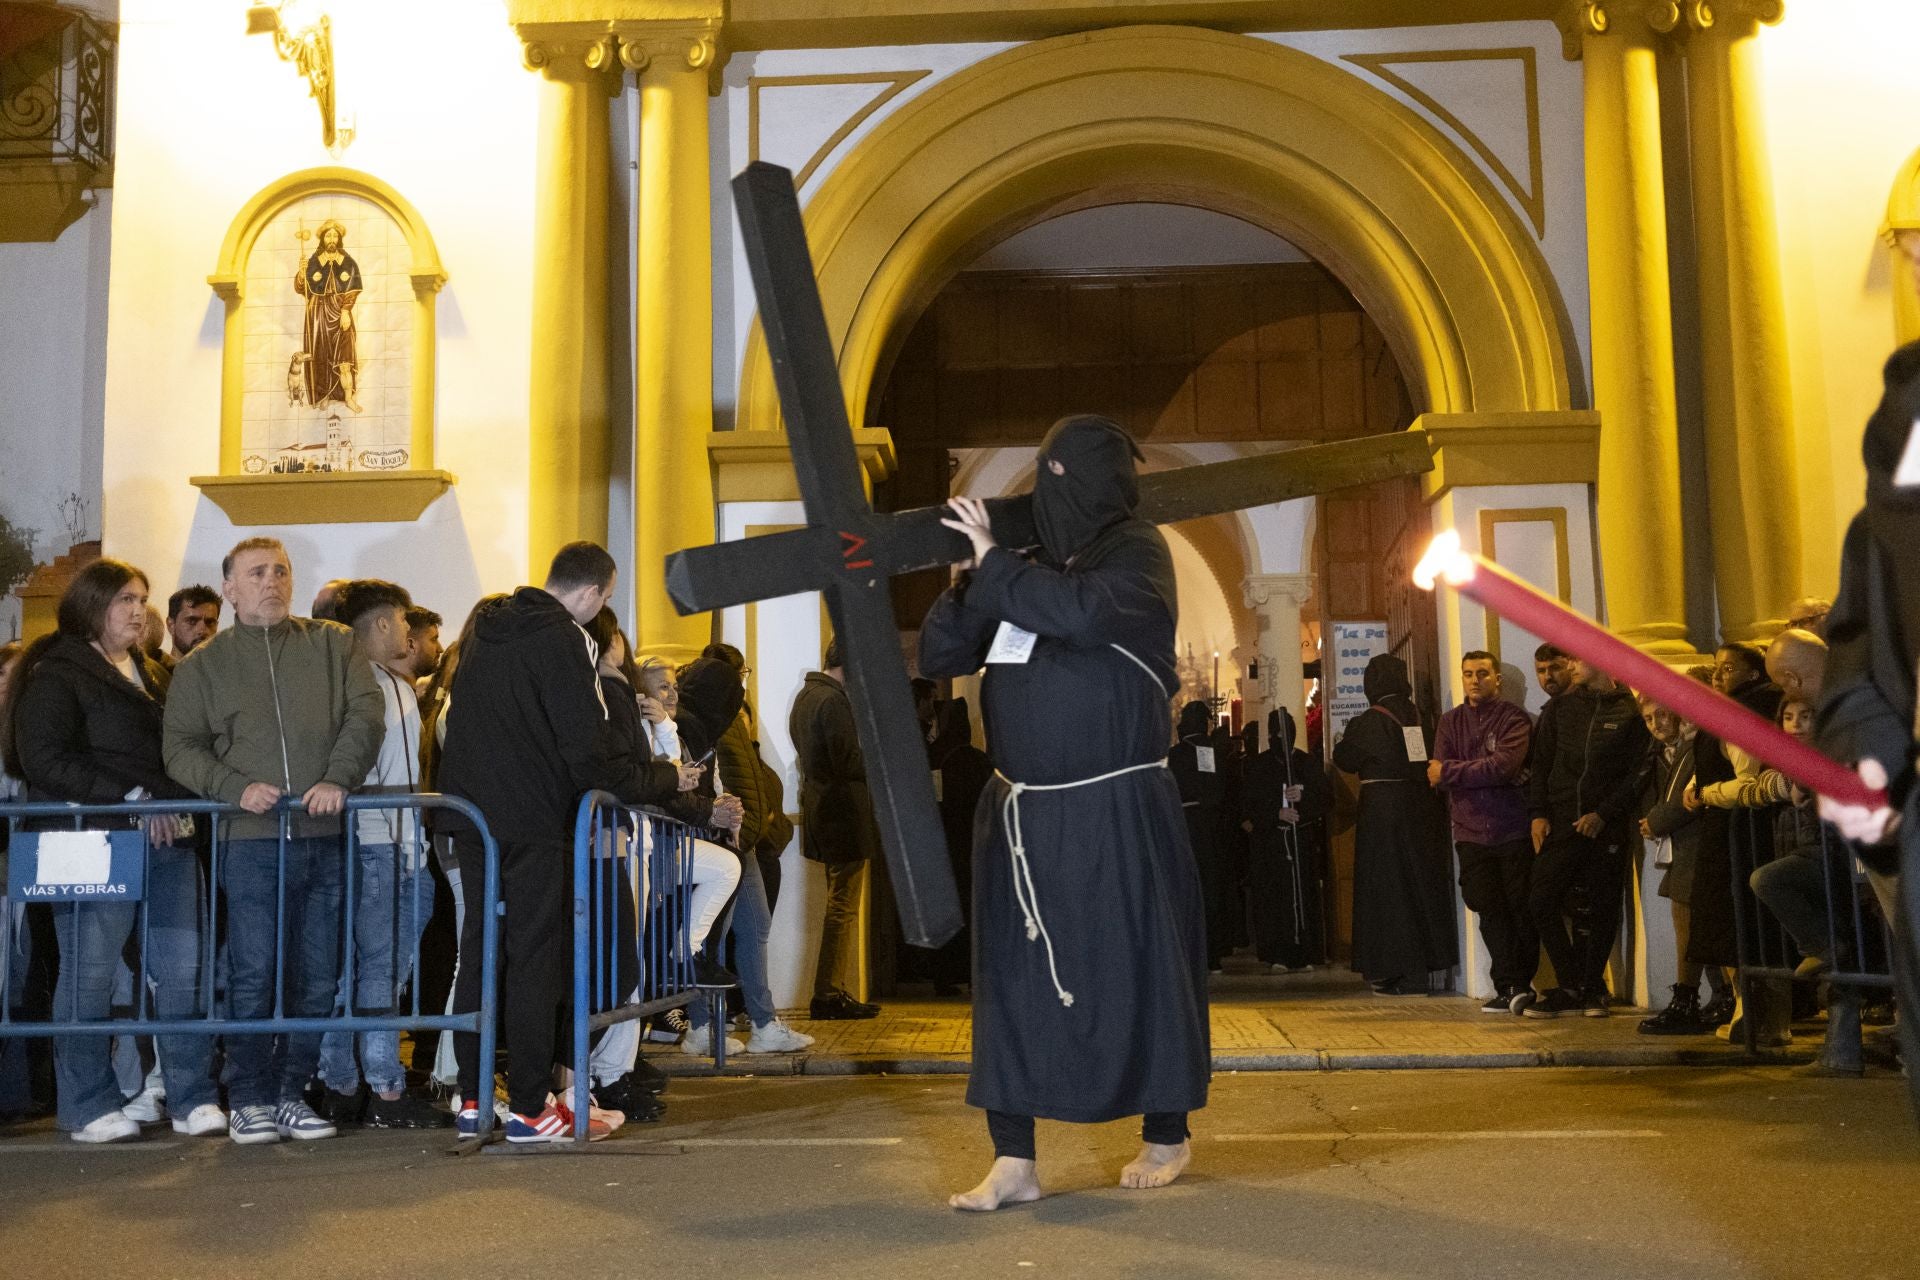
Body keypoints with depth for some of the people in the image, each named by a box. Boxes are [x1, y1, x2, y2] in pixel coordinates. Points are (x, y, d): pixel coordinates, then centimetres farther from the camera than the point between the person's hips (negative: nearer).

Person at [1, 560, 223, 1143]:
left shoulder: (151, 674, 21)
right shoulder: (56, 675, -1)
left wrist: (181, 805, 8)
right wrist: (131, 800, -17)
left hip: (169, 838, 6)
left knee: (183, 967, 2)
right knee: (89, 974, 0)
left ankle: (193, 1098, 8)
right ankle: (89, 1106, 11)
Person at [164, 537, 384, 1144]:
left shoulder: (332, 644, 13)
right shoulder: (203, 665, 12)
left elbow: (365, 710, 2)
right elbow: (181, 748, 8)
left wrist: (338, 778, -12)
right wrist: (236, 787, -10)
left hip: (324, 837, 2)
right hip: (252, 842, -1)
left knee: (317, 978, 5)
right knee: (254, 975, -5)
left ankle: (291, 1094, 17)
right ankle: (249, 1100, 8)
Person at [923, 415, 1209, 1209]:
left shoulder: (1135, 550, -4)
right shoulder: (1028, 563, 12)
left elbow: (1083, 612, -26)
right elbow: (936, 656, 11)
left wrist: (995, 564, -14)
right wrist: (970, 578, -5)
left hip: (1114, 812, -5)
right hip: (1019, 812, 5)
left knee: (1136, 969, 6)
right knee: (1011, 979, 2)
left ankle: (1167, 1136, 26)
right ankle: (1013, 1161, 8)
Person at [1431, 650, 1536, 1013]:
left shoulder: (1514, 719, -2)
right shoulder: (1451, 722, 12)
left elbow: (1503, 766, -18)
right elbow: (1436, 777, 1)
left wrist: (1451, 772, -11)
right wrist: (1481, 774, -15)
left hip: (1513, 831, -3)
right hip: (1471, 834, 4)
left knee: (1522, 910, 0)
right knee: (1490, 912, 4)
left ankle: (1516, 985, 12)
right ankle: (1511, 987, 11)